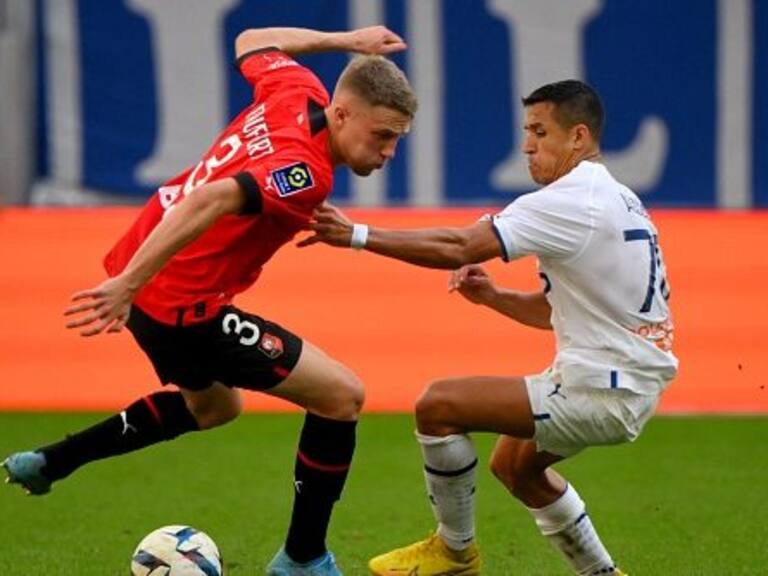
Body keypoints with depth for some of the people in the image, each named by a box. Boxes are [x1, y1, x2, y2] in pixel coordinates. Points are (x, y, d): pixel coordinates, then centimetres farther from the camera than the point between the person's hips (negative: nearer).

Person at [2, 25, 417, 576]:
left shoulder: (296, 90, 0)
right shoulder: (308, 173, -25)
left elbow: (251, 42, 22)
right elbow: (211, 200, -39)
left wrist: (344, 40, 27)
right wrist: (128, 285, -41)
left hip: (145, 274, 10)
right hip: (182, 304, -10)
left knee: (211, 406, 35)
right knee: (341, 396, -5)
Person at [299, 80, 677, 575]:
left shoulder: (573, 202, -17)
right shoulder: (616, 200, 15)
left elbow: (459, 247, -22)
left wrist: (357, 235, -20)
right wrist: (493, 296, 5)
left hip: (602, 393, -11)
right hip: (629, 383, 11)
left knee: (438, 407, -11)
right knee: (514, 464, 31)